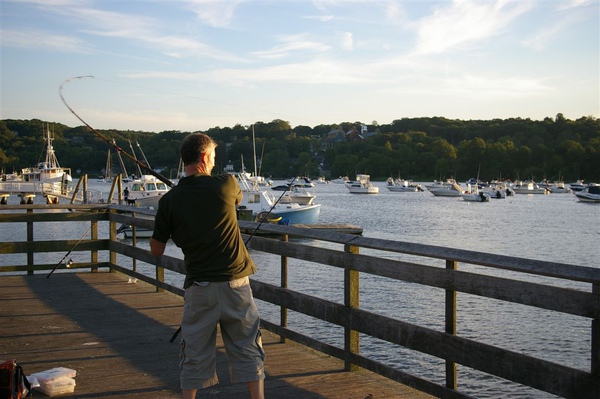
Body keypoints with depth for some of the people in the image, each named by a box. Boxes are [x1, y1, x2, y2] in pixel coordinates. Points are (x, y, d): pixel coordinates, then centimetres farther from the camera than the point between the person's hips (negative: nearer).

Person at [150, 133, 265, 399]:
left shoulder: (169, 201, -6)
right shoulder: (225, 185, -8)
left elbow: (156, 250, 1)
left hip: (199, 286, 1)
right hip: (235, 282, 0)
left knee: (195, 355, 12)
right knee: (248, 349, 10)